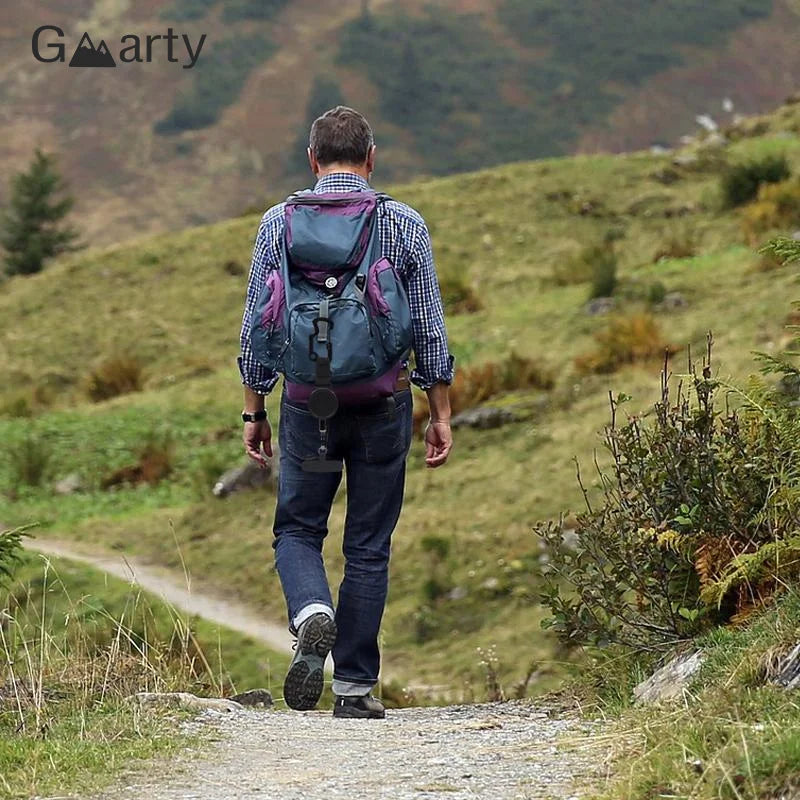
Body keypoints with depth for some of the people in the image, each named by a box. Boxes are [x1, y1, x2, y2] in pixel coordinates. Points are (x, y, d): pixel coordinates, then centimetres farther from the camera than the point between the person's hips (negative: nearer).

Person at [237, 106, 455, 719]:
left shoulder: (280, 223, 0)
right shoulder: (405, 225, -1)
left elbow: (257, 326, 2)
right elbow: (430, 328, 0)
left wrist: (254, 411, 10)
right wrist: (441, 414, 7)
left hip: (308, 402, 0)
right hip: (384, 400, 0)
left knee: (298, 530, 14)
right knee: (369, 546, 8)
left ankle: (313, 613, -16)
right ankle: (355, 685, 8)